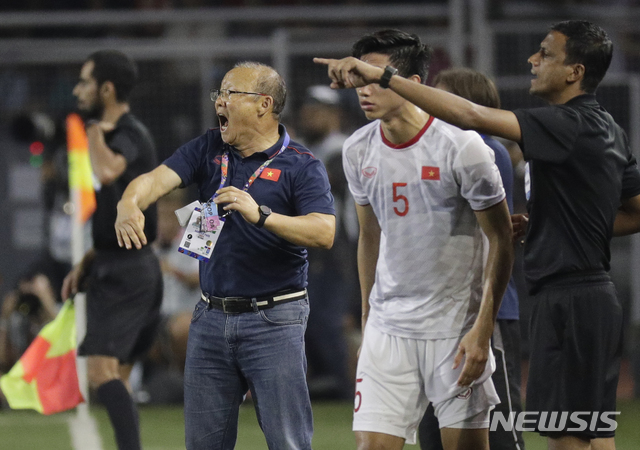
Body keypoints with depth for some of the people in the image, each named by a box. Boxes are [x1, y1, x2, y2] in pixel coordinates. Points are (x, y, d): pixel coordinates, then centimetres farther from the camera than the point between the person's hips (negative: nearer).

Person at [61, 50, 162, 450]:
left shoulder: (129, 136, -14)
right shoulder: (121, 134, 17)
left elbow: (107, 173, -38)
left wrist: (94, 133, -19)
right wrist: (86, 265, 17)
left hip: (125, 273, -10)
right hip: (120, 266, 10)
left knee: (102, 372, -18)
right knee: (115, 379, 11)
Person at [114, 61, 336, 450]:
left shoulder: (302, 166, -5)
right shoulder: (209, 150, 10)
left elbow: (324, 232, -17)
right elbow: (159, 178, -5)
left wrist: (261, 215, -29)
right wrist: (129, 205, -27)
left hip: (274, 321, -5)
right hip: (212, 316, 5)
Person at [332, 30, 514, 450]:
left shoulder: (461, 147, -14)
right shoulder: (358, 151, 2)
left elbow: (501, 240, -8)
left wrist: (482, 329, -13)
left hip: (456, 330, -4)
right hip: (387, 330, 4)